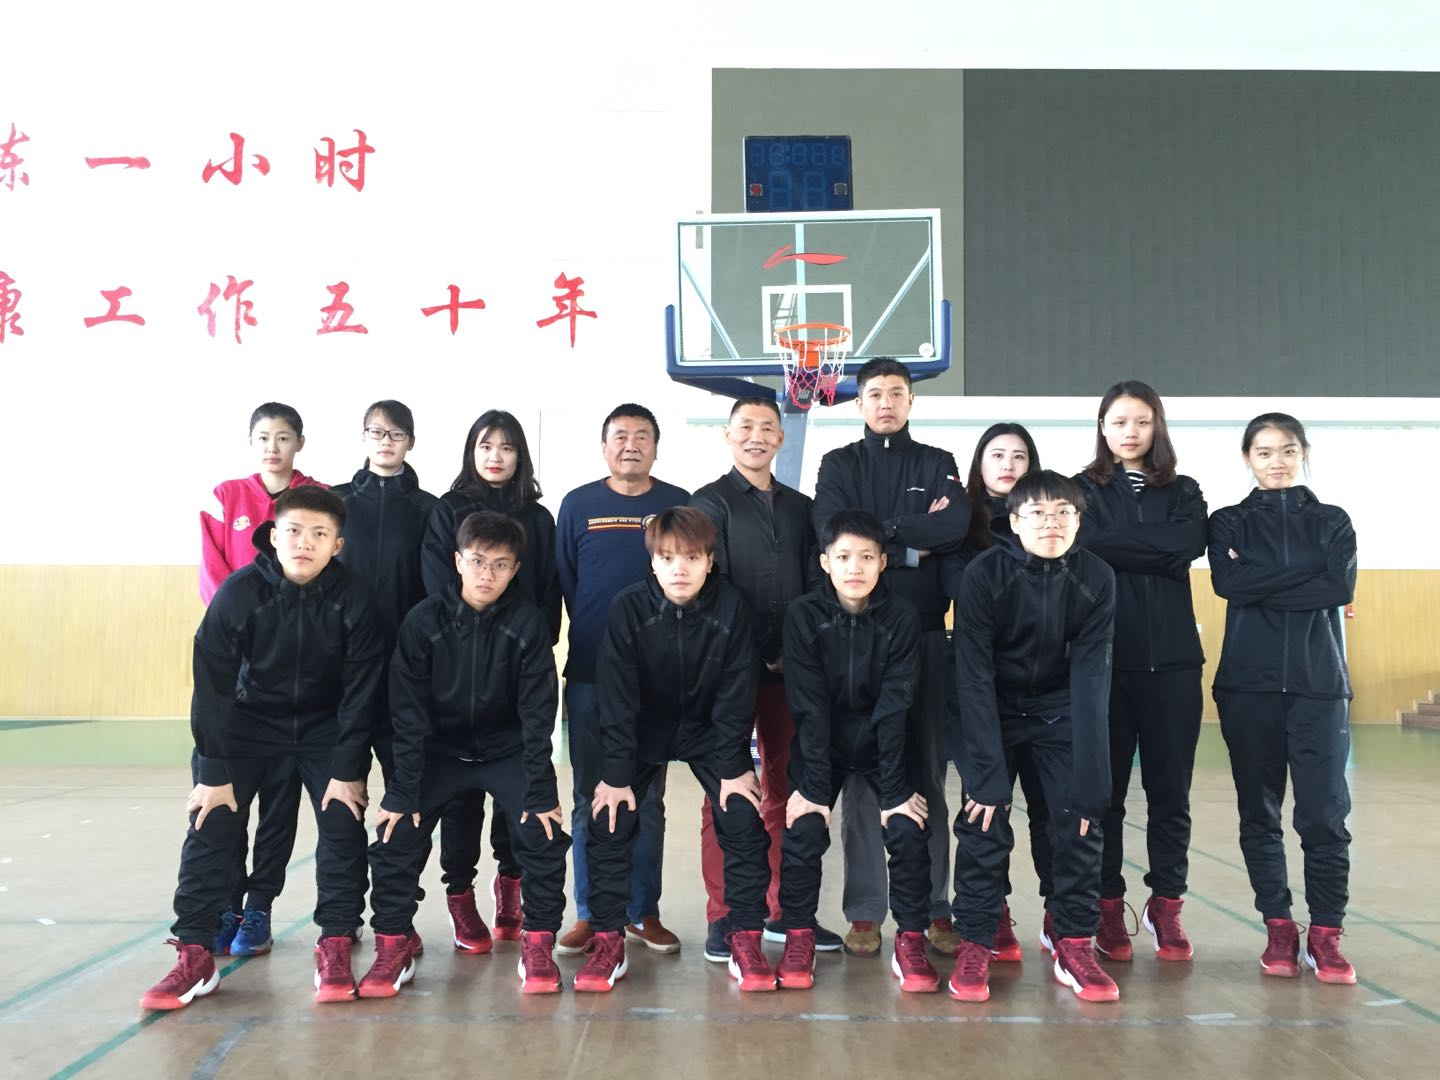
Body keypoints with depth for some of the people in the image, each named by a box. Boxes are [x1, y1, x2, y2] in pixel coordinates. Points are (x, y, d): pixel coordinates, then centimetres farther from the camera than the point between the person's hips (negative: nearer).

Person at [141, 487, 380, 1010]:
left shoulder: (353, 599, -23)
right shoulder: (239, 593, -23)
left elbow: (360, 692, -16)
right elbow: (213, 687, -16)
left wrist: (349, 770, -16)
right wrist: (215, 772, -15)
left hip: (326, 727, 0)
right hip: (251, 723, 1)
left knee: (344, 827, -11)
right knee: (210, 826, -6)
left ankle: (335, 948, 2)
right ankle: (194, 956, 5)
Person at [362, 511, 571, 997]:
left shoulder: (528, 624, -17)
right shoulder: (424, 621, -16)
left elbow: (537, 714, -15)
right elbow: (409, 714, -13)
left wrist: (540, 792, -19)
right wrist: (402, 792, -16)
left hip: (508, 750, -1)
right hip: (438, 750, 1)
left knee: (544, 832, -16)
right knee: (395, 835, -12)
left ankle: (538, 945, 3)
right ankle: (393, 947, 8)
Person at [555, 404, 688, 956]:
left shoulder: (679, 505, 4)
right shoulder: (578, 505, 4)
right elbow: (561, 583, 5)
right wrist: (587, 642, 2)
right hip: (589, 675, 0)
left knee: (647, 797, 8)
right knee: (591, 797, 6)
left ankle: (644, 912, 18)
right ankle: (590, 913, 16)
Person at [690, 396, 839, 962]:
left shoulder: (799, 507, 16)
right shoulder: (711, 502, 1)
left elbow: (814, 586, 14)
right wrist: (760, 652, -12)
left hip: (789, 665, 5)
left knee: (786, 787, 8)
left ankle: (783, 911, 19)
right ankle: (722, 917, 7)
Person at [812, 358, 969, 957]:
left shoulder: (937, 463, 12)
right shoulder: (839, 464, 10)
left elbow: (955, 526, -9)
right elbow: (832, 533, -9)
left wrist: (880, 529, -9)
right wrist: (913, 543, -9)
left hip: (926, 637, 1)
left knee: (928, 773, 5)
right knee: (860, 774, 1)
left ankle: (934, 908, 14)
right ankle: (865, 913, 9)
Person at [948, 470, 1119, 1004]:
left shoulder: (1096, 578, -17)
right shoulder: (984, 574, -23)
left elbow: (1091, 677, -18)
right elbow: (974, 676, -24)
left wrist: (1087, 778, -23)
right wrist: (987, 771, -29)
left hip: (1059, 708, 2)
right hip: (993, 708, -2)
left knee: (1080, 815, -6)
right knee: (983, 816, -11)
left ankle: (1073, 940, 9)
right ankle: (974, 944, 2)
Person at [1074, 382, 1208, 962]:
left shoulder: (1183, 493, 14)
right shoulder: (1082, 491, 9)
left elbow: (1191, 543, -8)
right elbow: (1084, 546, -11)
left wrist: (1116, 544, -9)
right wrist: (1157, 549, -11)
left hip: (1171, 658, 2)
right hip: (1102, 656, -2)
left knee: (1170, 788, 5)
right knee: (1105, 788, 3)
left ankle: (1166, 905, 18)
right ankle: (1108, 907, 14)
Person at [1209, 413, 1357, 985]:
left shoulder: (1331, 521, 11)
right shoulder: (1229, 523, 10)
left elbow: (1341, 587, -8)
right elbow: (1227, 581, -10)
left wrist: (1260, 585, -9)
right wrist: (1306, 575, -10)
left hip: (1319, 682, 0)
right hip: (1249, 683, 0)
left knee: (1324, 811, -5)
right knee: (1259, 811, 5)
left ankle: (1326, 933, 6)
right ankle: (1279, 928, 16)